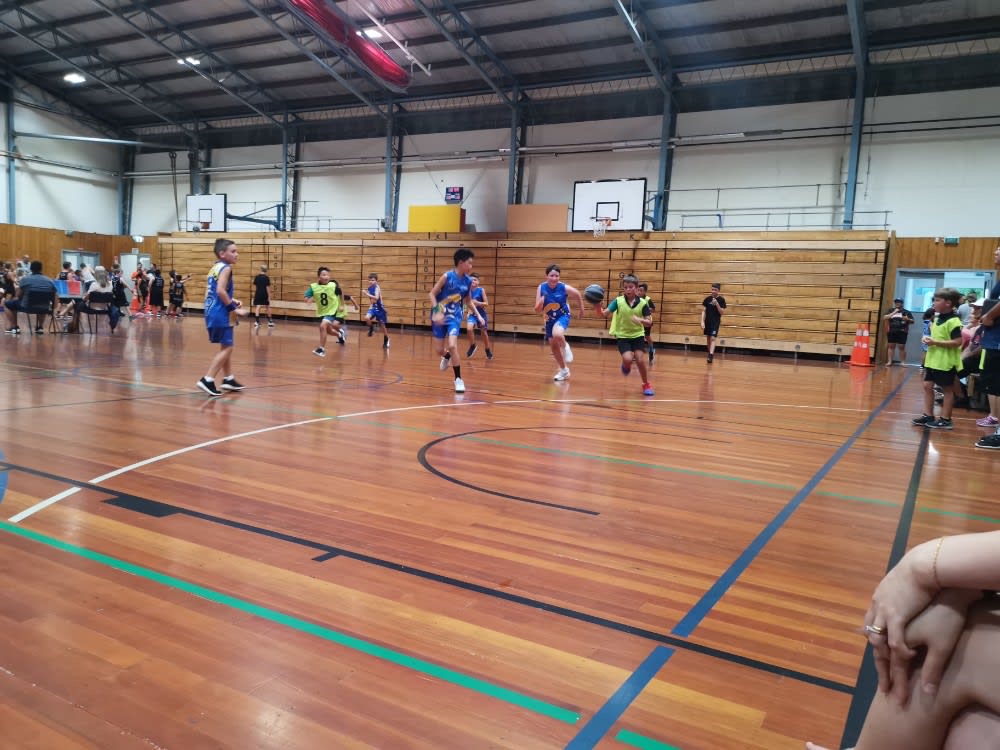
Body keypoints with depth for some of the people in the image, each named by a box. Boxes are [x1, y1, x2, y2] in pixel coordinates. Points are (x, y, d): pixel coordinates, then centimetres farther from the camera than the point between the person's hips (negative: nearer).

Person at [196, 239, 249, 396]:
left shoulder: (215, 268, 16)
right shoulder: (226, 268, -11)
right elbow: (220, 291, -24)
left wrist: (231, 301, 16)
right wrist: (234, 308, -18)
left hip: (212, 312, 10)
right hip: (220, 314, -10)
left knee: (226, 347, 19)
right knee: (227, 348, -4)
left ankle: (228, 379, 28)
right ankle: (207, 380, -8)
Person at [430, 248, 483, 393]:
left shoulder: (468, 281, -3)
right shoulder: (447, 276, -16)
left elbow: (468, 301, 13)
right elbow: (432, 294, -11)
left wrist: (478, 315, 5)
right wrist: (436, 311, -23)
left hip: (454, 317, 1)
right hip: (440, 316, -1)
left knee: (452, 346, -20)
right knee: (440, 350, 5)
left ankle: (458, 379, -7)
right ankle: (447, 357, 45)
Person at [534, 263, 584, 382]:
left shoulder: (564, 288, -21)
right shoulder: (541, 287, -15)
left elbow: (578, 295, -1)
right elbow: (537, 310, -13)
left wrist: (581, 310, 9)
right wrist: (541, 302, -33)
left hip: (563, 316, -4)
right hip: (550, 319, 4)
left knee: (557, 334, -36)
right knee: (553, 346, 10)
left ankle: (565, 347, -2)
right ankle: (564, 370, 30)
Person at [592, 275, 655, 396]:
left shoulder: (642, 303, -9)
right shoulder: (618, 301, -10)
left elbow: (649, 322, -9)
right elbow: (604, 313, -18)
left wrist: (640, 320, -29)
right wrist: (597, 307, -39)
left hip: (638, 335, 1)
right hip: (623, 336, -1)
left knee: (640, 360, -11)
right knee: (628, 359, -20)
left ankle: (646, 385, 12)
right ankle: (626, 365, 20)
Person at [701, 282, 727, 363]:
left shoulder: (721, 300, -5)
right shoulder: (707, 299, -1)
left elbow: (721, 312, -7)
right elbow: (703, 311, 3)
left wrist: (717, 304, -21)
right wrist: (702, 321, -5)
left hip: (716, 322, -3)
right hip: (707, 321, 3)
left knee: (713, 338, -13)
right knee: (708, 338, 11)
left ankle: (711, 355, -19)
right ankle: (710, 353, 28)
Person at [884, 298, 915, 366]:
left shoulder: (906, 312, 5)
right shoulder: (891, 311, 11)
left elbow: (913, 321, 4)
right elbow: (884, 318, -2)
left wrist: (908, 319, -18)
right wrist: (893, 313, -10)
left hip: (902, 332, -2)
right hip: (891, 332, 2)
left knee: (901, 347, -1)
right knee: (891, 346, 5)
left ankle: (902, 362, 5)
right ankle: (889, 361, 8)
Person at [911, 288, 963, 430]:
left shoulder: (953, 321, -17)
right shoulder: (937, 318, 10)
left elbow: (957, 342, -23)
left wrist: (935, 342, -24)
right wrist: (928, 339, 1)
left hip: (946, 362, -8)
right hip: (933, 360, 9)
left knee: (947, 389, 4)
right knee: (927, 386, 9)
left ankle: (945, 420, 12)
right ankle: (928, 416, 18)